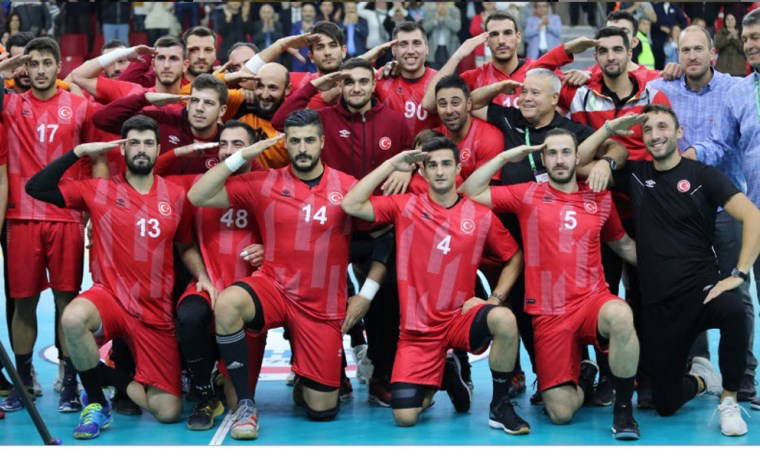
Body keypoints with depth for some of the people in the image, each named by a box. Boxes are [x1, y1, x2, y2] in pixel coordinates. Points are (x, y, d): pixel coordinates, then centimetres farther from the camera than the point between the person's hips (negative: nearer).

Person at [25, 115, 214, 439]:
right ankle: (96, 402, -14)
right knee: (73, 318, -40)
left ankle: (120, 382, 28)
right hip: (111, 299, -2)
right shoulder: (99, 190, 0)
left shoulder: (175, 196, 6)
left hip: (157, 313, 2)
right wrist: (79, 152, -9)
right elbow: (36, 188, -6)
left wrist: (202, 276, 0)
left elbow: (186, 246, 18)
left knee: (168, 412, -4)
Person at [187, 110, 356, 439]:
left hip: (323, 306, 0)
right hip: (273, 288, 0)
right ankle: (245, 404, -20)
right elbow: (197, 197, -6)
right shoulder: (265, 183, -2)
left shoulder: (347, 186, -3)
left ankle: (304, 384, 41)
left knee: (322, 410, 1)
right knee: (227, 303, -36)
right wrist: (241, 157, -11)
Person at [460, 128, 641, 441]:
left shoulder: (600, 199, 9)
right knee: (561, 413, -8)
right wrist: (505, 157, -2)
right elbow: (470, 192, 3)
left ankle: (623, 407, -17)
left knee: (620, 315, -39)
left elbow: (623, 244, 23)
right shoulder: (527, 195, 5)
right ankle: (582, 378, 31)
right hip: (549, 314, 0)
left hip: (593, 300, 1)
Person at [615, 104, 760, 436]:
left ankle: (729, 401, -16)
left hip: (701, 288, -3)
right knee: (665, 405, 4)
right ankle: (699, 380, 41)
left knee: (732, 310, -40)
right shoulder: (635, 174, 7)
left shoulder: (702, 175, -4)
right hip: (657, 303, 3)